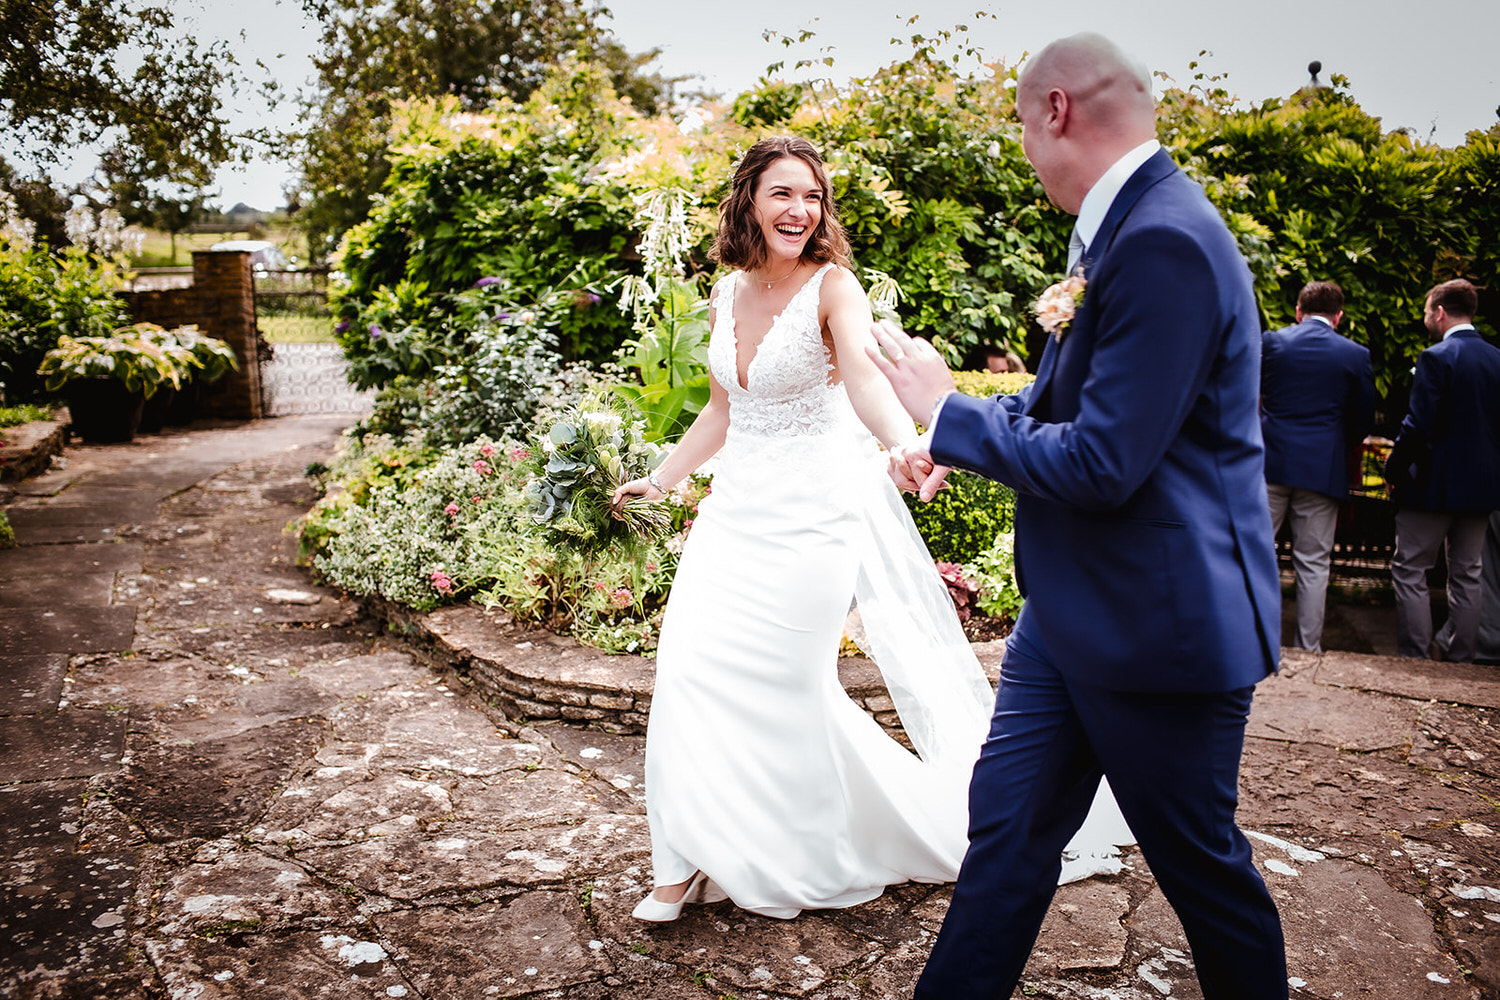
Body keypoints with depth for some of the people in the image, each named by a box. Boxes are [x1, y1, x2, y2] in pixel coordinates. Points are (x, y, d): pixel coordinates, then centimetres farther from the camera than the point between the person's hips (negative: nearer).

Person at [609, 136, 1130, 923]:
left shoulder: (832, 287, -10)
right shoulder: (727, 297, 7)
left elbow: (865, 375, -30)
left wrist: (905, 443, -50)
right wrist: (660, 479, 24)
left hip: (814, 508, -5)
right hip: (737, 505, 6)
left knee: (780, 681, 0)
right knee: (694, 666, -1)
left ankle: (785, 859, 23)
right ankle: (699, 857, 15)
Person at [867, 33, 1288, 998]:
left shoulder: (1164, 243, -24)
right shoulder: (1131, 227, 7)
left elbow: (1102, 465, -26)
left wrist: (949, 411, -15)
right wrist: (953, 440, 13)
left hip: (1158, 622, -9)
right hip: (1074, 611, 9)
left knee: (1201, 862, 12)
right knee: (1006, 827, 14)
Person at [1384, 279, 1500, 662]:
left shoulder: (1436, 358, -14)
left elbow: (1418, 426, -19)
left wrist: (1393, 470, -7)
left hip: (1434, 484, -7)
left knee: (1410, 572, 2)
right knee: (1466, 576, 14)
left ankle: (1415, 659, 2)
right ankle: (1459, 659, 20)